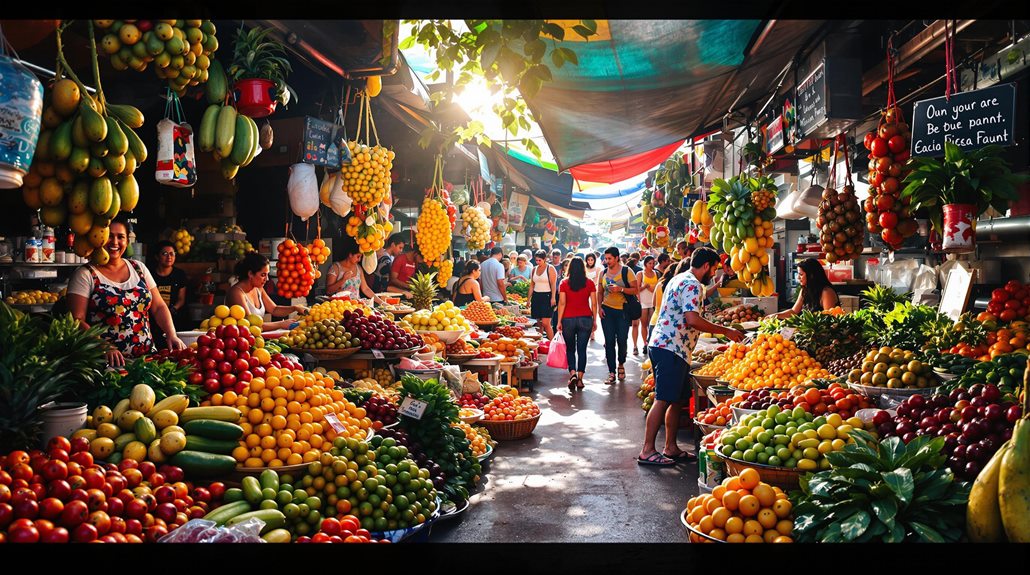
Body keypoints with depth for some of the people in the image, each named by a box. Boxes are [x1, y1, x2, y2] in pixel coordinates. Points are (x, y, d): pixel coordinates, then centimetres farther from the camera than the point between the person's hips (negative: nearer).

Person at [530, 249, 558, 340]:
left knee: (545, 323, -13)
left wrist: (553, 298, -16)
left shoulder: (550, 268, -2)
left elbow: (553, 284, -8)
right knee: (538, 322, 5)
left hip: (547, 296, -6)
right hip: (536, 296, 6)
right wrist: (529, 298, 15)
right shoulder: (534, 269, 14)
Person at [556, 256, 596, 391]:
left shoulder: (564, 283, -3)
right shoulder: (589, 283, 0)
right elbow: (594, 304, 1)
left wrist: (559, 321, 0)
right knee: (582, 349, 7)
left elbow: (562, 303, -5)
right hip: (585, 319, 1)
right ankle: (580, 379, 5)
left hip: (568, 319, -1)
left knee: (570, 349, 13)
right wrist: (594, 320, 9)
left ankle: (572, 373, -6)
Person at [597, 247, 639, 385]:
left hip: (623, 310, -3)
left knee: (622, 340, 0)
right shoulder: (603, 273, 7)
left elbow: (635, 290, -7)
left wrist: (621, 289, -21)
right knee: (609, 341, 0)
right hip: (607, 310, 3)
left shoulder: (626, 271, -5)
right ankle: (611, 373, 4)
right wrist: (599, 307, 1)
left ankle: (621, 365, 28)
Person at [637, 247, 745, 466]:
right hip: (670, 349, -11)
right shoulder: (692, 285, -13)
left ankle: (671, 448, 19)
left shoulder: (680, 279, 20)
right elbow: (692, 319, -23)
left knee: (678, 399, 14)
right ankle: (647, 451, -6)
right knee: (663, 400, -9)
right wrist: (726, 331, -15)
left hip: (663, 346, 11)